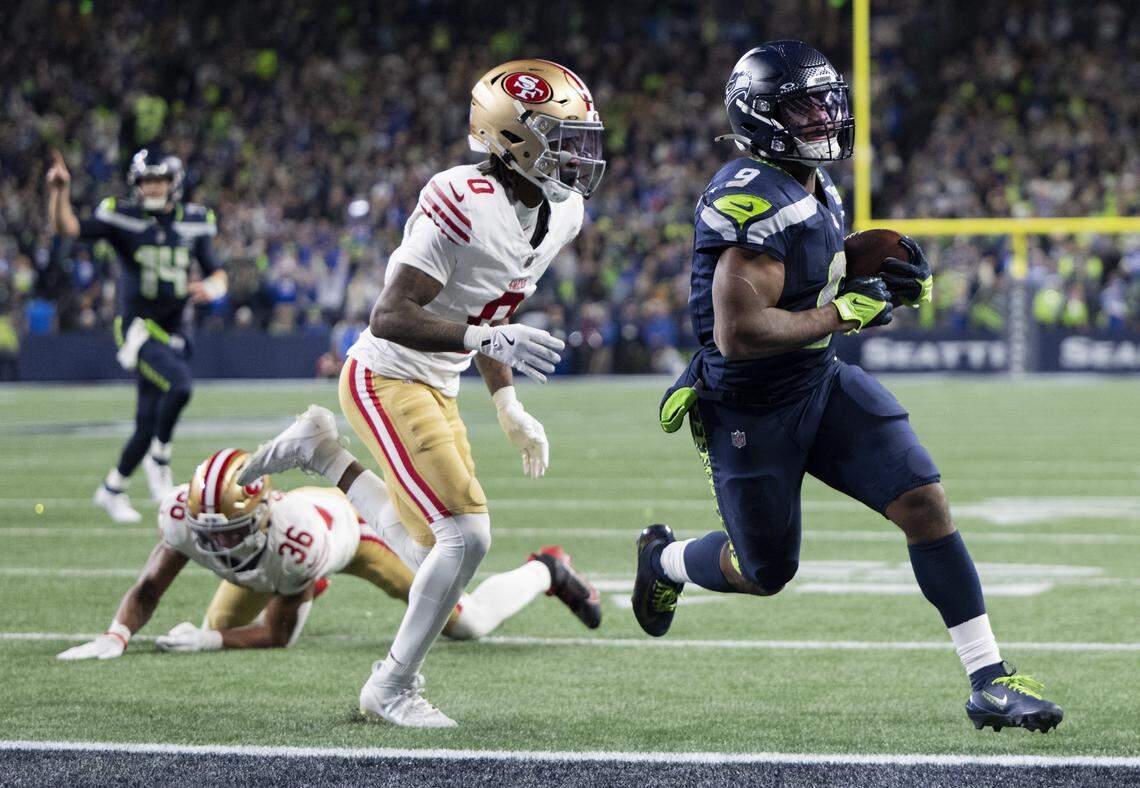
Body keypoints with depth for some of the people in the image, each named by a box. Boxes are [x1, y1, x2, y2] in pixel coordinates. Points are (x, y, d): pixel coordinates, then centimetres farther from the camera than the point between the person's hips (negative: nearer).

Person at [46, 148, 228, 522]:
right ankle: (160, 458, -6)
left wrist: (212, 288, -10)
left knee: (148, 425, 7)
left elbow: (217, 274, 13)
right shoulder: (122, 218, -5)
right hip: (137, 326, -5)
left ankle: (112, 490, 27)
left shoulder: (193, 222, 6)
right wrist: (60, 191, -31)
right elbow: (66, 227, -15)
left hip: (171, 332, 5)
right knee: (180, 384, -28)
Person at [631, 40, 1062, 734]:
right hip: (751, 411, -8)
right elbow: (738, 333, -31)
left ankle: (990, 681, -7)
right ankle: (663, 559, 44)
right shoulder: (753, 202, -25)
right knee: (766, 573, 9)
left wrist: (886, 279, 0)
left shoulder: (815, 190, 5)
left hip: (822, 384, 8)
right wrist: (844, 312, -23)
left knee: (924, 501, -10)